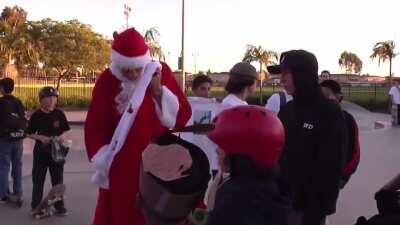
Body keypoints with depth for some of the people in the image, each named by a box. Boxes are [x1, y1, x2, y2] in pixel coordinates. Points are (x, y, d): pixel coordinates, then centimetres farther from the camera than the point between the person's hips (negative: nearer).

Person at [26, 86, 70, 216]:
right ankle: (36, 206, 23)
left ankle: (59, 207, 19)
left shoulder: (59, 114, -4)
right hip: (41, 151, -1)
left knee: (58, 180, 8)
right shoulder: (36, 115, -6)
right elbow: (30, 134, 0)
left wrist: (62, 136, -18)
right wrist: (40, 137, -17)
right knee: (38, 180, 9)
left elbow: (65, 130, 3)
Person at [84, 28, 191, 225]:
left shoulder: (161, 72, -5)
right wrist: (104, 159, -12)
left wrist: (159, 92, -19)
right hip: (120, 168, -1)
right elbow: (94, 126, -2)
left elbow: (182, 117, -7)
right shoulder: (107, 81, -8)